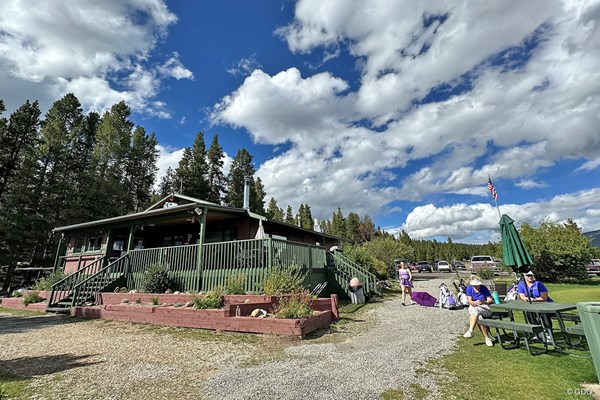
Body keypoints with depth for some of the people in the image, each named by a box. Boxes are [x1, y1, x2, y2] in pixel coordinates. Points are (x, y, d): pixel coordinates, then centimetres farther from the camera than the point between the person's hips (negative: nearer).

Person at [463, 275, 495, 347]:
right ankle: (487, 338, -23)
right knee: (479, 318, -34)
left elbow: (490, 300, -2)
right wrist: (475, 303, -27)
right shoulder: (469, 288, 3)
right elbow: (470, 301, -4)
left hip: (485, 309, -2)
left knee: (475, 310, -37)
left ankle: (470, 331, -38)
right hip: (473, 308, 2)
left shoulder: (484, 288, 2)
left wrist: (485, 302, -25)